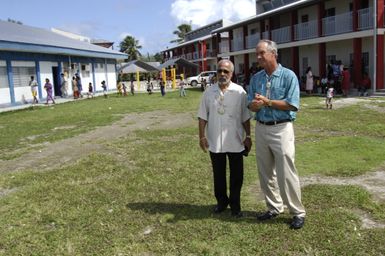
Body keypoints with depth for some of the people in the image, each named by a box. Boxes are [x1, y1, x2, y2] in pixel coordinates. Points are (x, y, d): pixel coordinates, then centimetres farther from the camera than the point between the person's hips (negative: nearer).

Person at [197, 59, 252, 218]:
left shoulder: (239, 92, -3)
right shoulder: (209, 92, 1)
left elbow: (245, 117, 0)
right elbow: (202, 117, 4)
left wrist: (248, 136, -2)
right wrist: (202, 136, -1)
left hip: (235, 142, -1)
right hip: (215, 142, 2)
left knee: (236, 175, 8)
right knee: (218, 174, 14)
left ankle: (235, 205, 23)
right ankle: (221, 201, 32)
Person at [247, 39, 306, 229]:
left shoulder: (288, 76, -7)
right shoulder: (256, 78, 9)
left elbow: (292, 105, -15)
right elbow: (251, 106, 7)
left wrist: (267, 102, -15)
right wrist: (255, 105, -17)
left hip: (281, 129, -6)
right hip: (261, 128, 6)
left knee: (286, 173, -3)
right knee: (265, 173, 13)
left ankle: (298, 212, 12)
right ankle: (274, 207, 29)